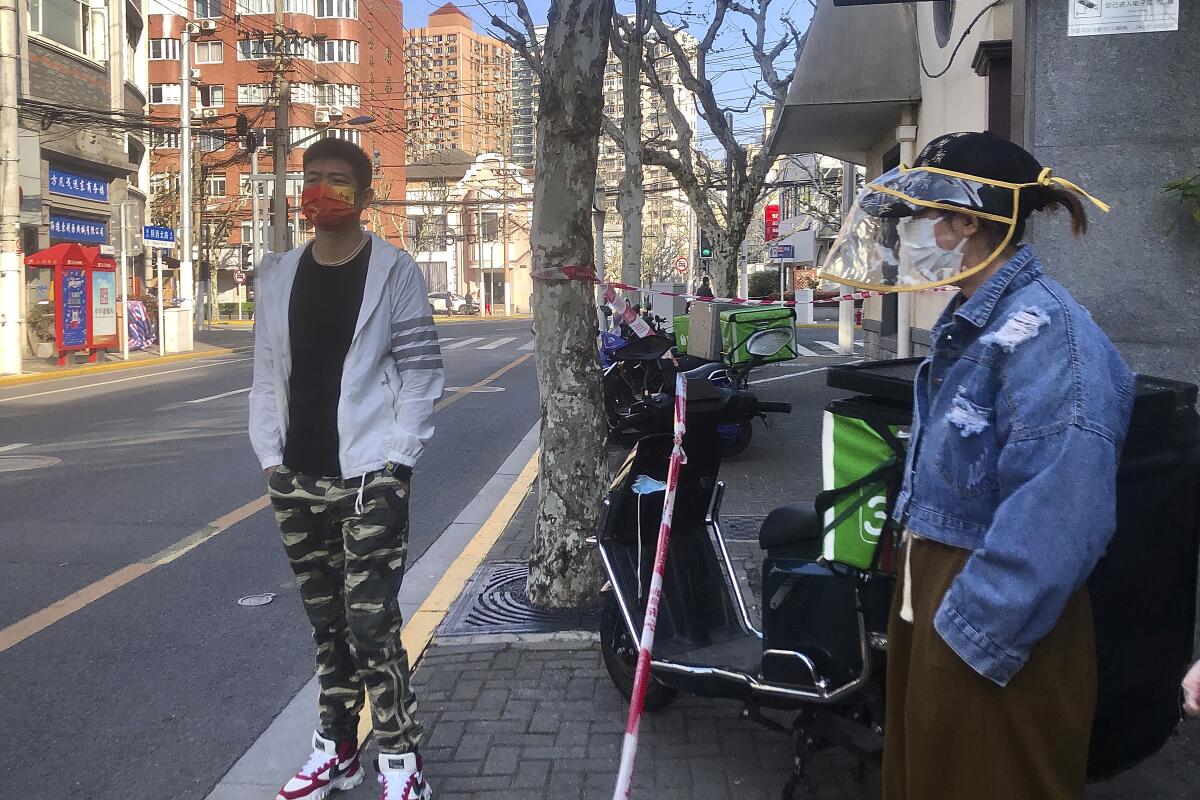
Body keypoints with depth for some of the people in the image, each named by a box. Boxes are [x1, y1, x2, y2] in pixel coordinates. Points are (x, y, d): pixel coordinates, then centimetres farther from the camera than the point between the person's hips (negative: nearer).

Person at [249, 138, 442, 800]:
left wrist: (396, 460, -10)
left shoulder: (394, 272, -2)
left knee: (371, 623, -7)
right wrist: (270, 455, 5)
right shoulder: (279, 274, 11)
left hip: (368, 475, -5)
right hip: (296, 481, 5)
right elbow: (266, 373, 13)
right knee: (326, 622, 13)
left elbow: (420, 372, -4)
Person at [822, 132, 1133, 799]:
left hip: (992, 624, -9)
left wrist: (976, 633, -22)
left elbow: (1057, 520, -28)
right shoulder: (970, 320, 10)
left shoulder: (1045, 332, -22)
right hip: (931, 587, 9)